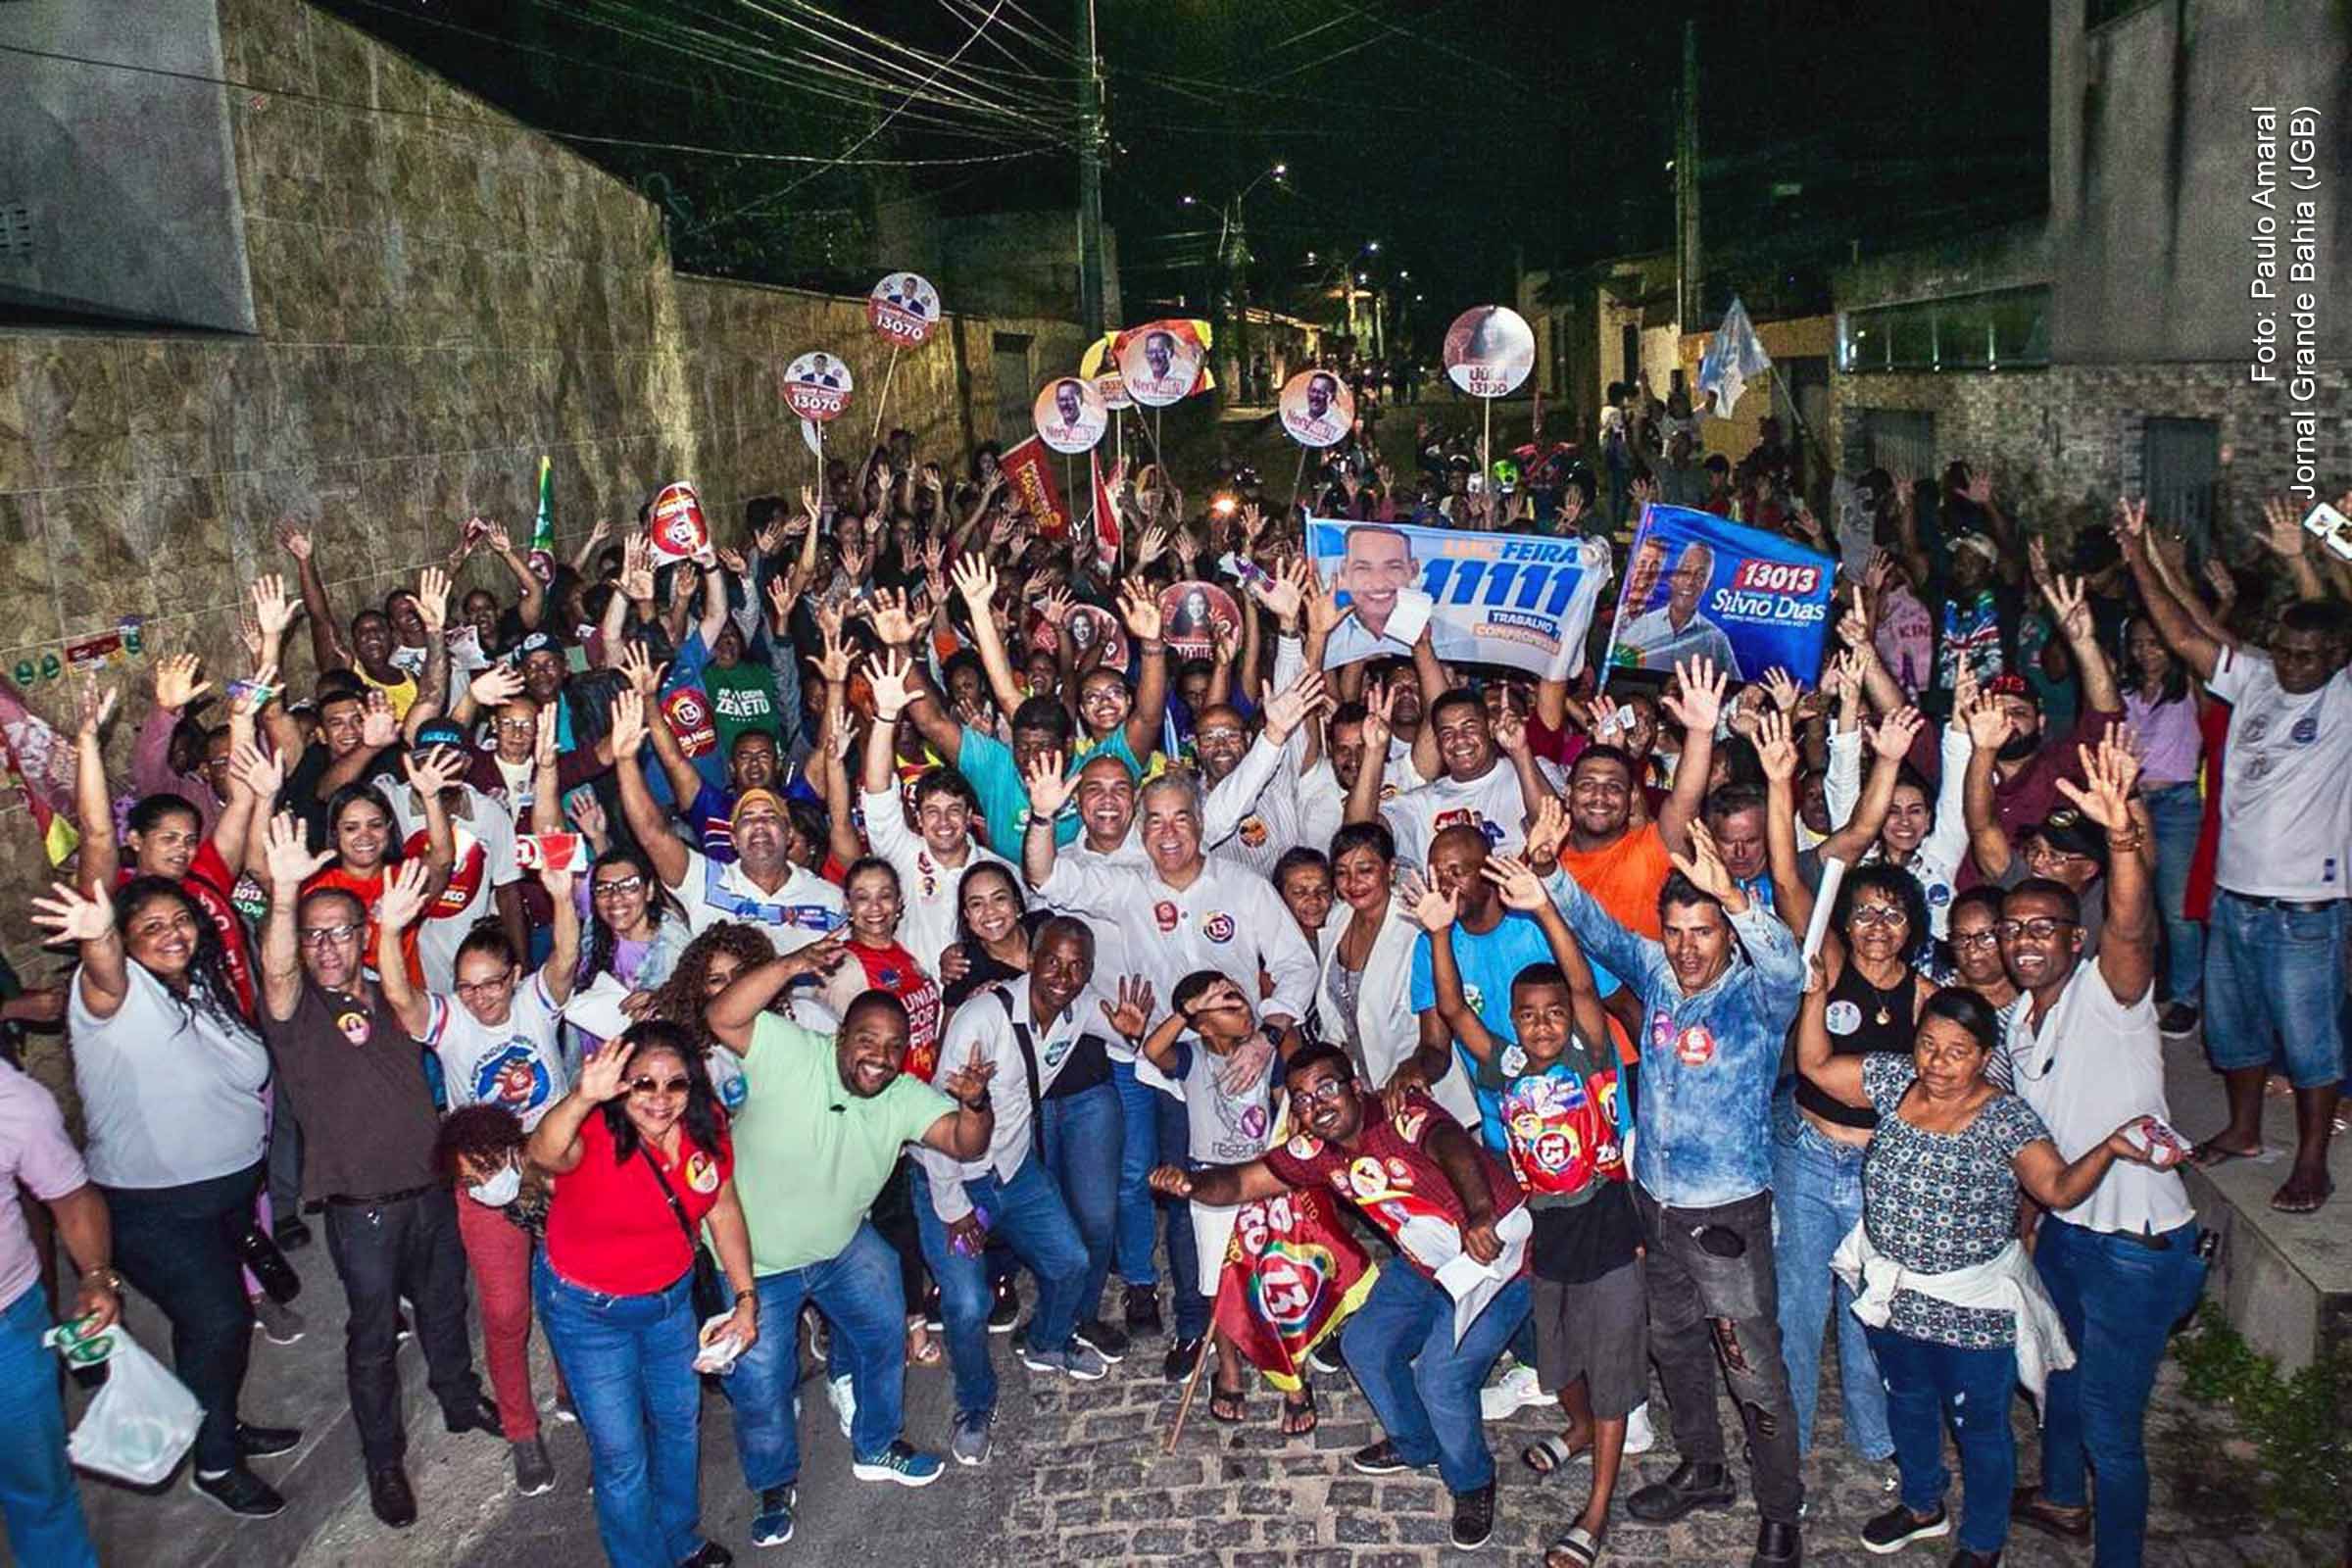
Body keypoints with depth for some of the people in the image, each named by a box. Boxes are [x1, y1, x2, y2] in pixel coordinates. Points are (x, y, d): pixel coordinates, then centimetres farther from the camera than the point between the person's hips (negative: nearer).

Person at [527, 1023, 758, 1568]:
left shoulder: (706, 1127, -17)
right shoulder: (595, 1133, -31)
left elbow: (724, 1211, -3)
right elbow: (544, 1154, -55)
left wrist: (745, 1298, -4)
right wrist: (582, 1098, -73)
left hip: (671, 1297, 5)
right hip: (587, 1309, -5)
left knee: (680, 1421, 24)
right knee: (621, 1454, 5)